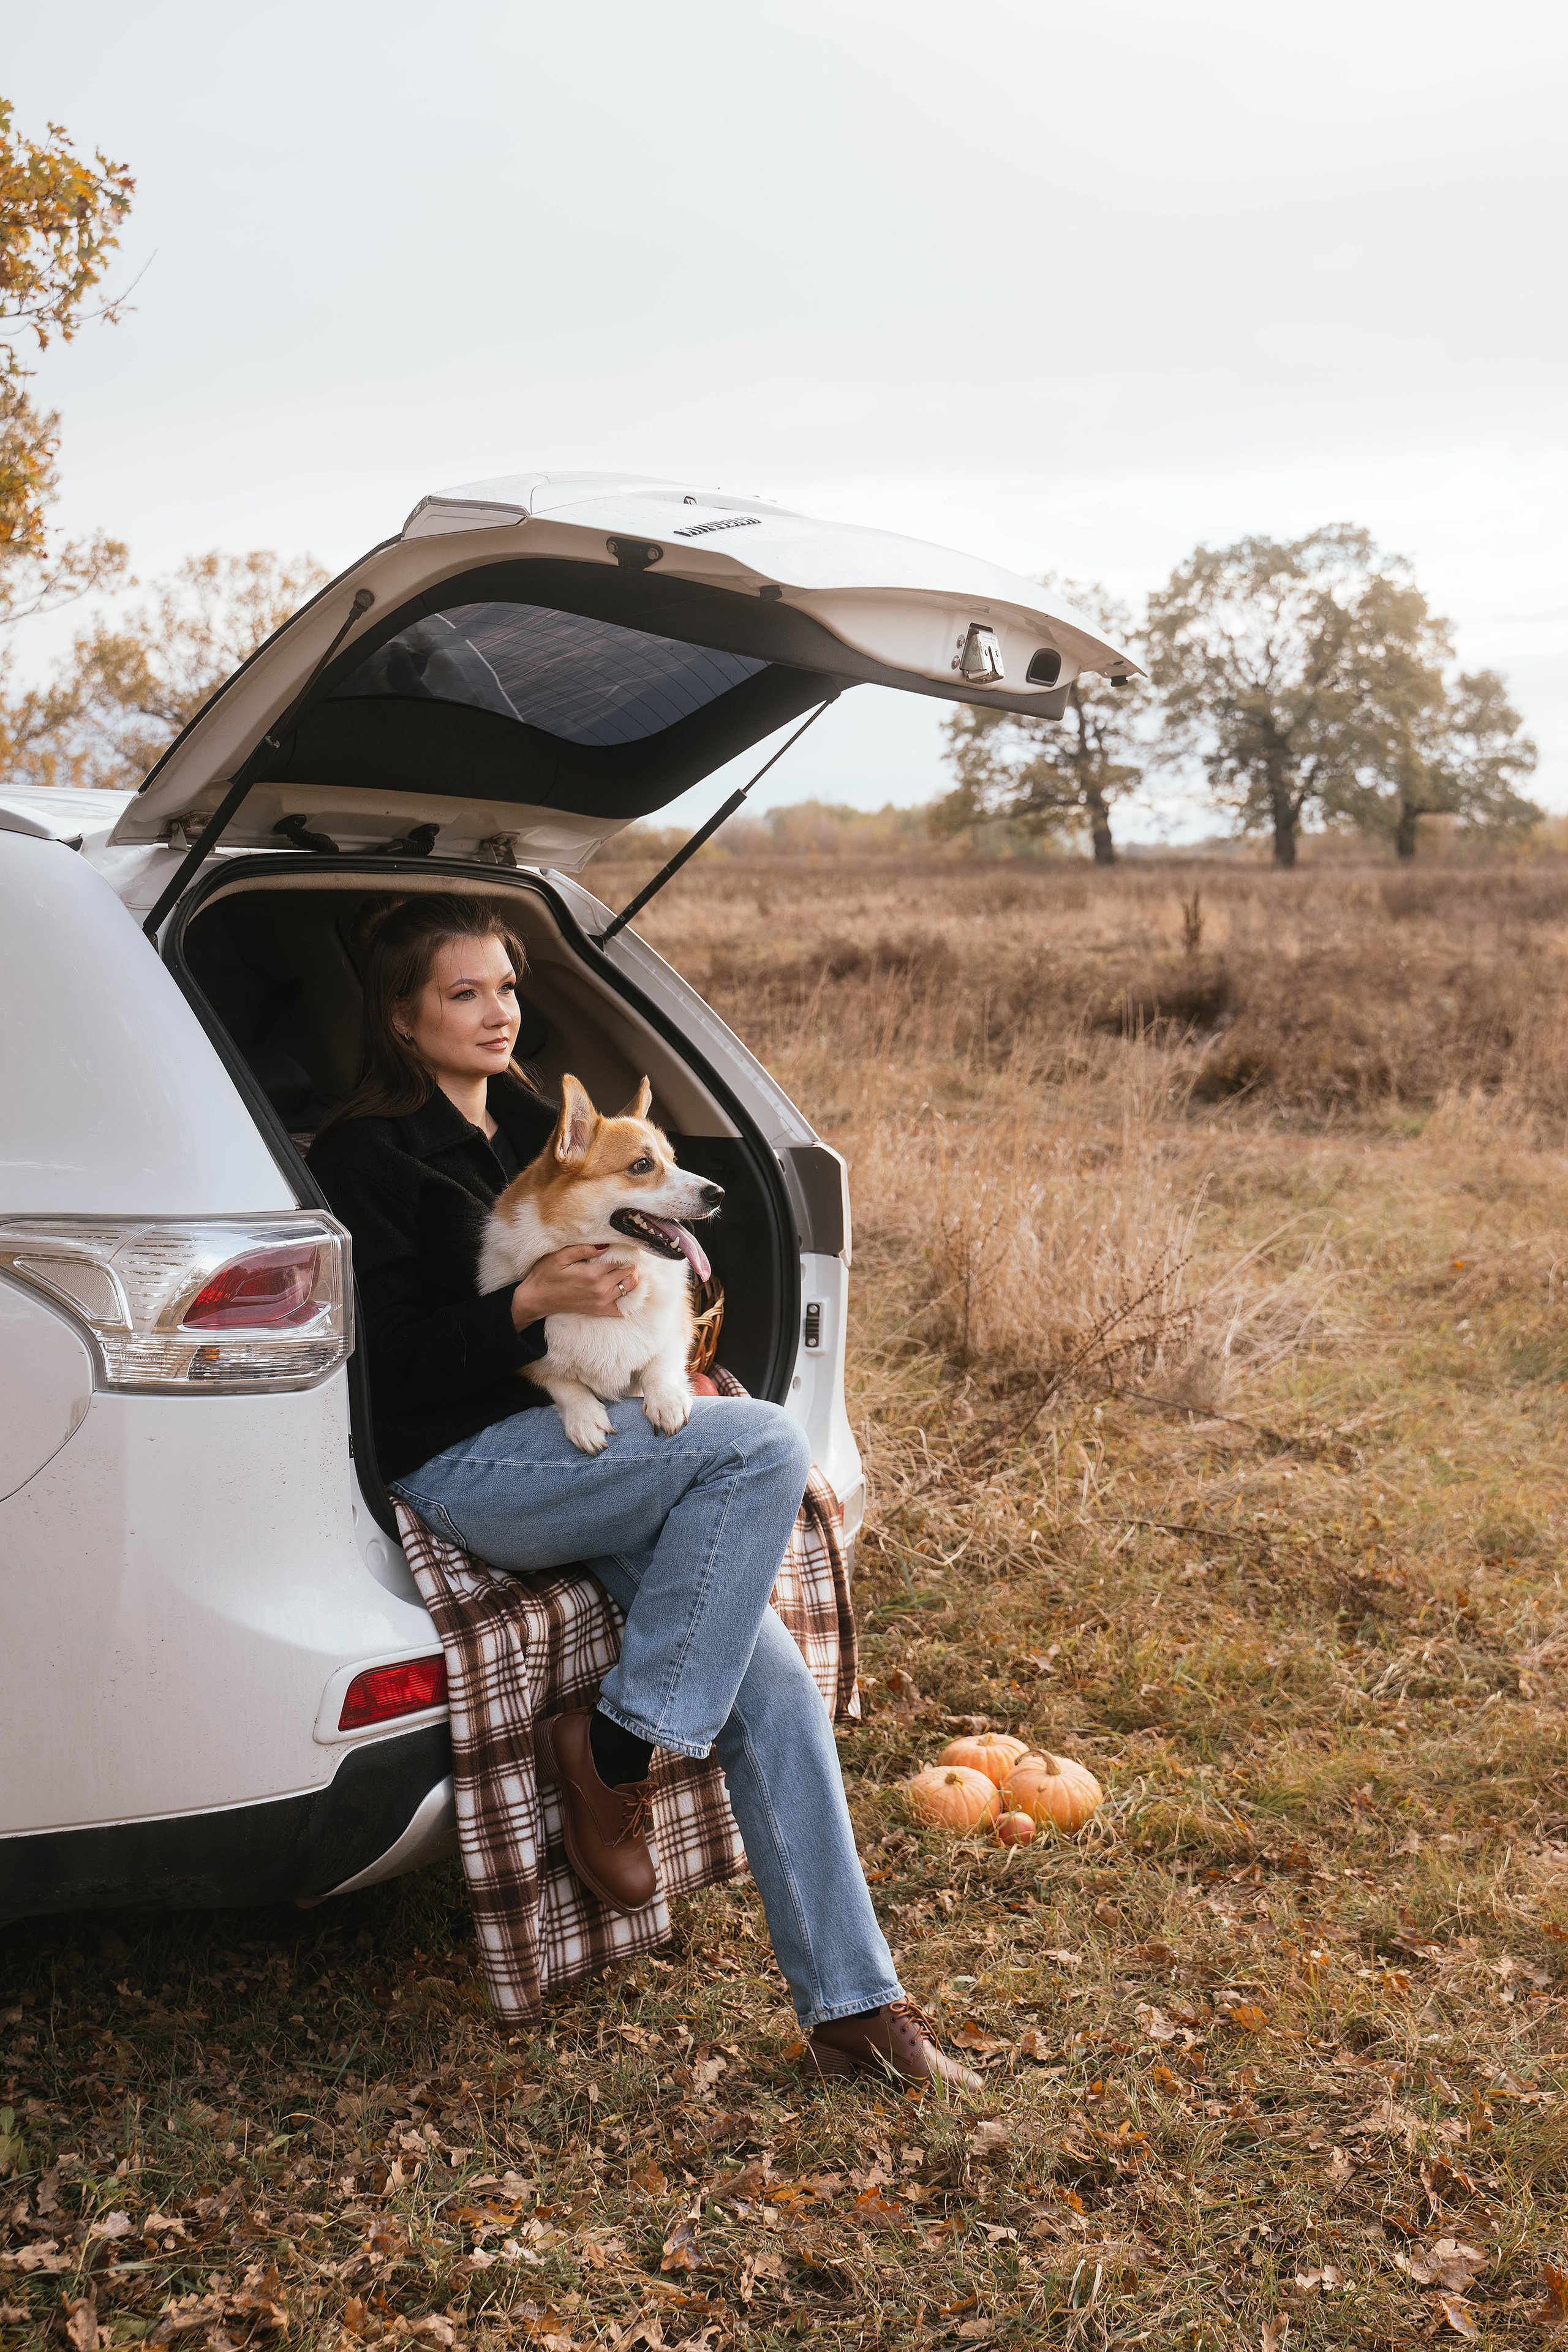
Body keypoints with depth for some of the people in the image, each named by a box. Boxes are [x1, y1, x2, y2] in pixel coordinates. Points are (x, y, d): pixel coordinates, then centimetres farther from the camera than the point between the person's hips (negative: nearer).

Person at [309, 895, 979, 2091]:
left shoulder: (536, 1126, 19)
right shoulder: (368, 1154, -3)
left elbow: (616, 1279, 28)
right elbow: (391, 1364, -10)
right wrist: (529, 1305, -22)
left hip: (581, 1450, 6)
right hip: (461, 1470, -6)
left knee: (769, 1677, -13)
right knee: (768, 1442, -26)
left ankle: (850, 2002, -7)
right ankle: (614, 1745, -14)